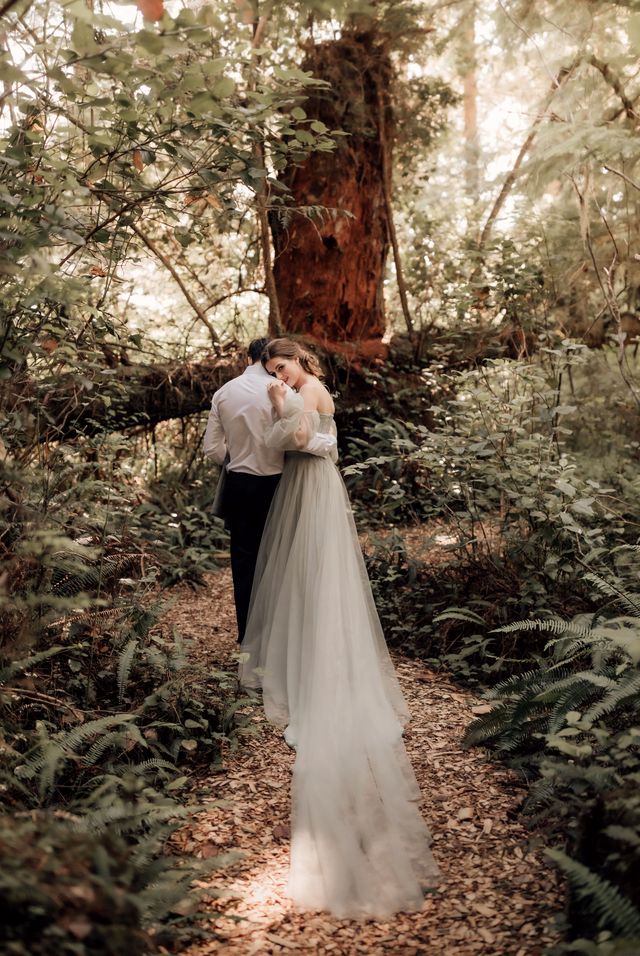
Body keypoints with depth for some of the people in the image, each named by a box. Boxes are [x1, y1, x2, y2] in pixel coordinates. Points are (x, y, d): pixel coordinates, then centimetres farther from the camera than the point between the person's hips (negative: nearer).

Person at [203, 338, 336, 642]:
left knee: (243, 559, 11)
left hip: (238, 484, 3)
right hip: (273, 483, -3)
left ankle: (247, 635, 18)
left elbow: (212, 448, 3)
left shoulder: (223, 393, 2)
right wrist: (329, 443, -11)